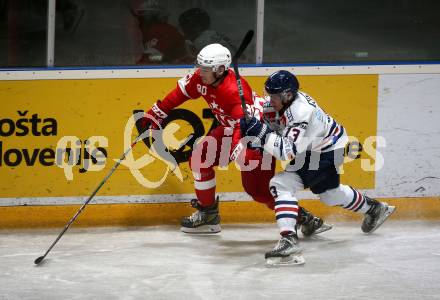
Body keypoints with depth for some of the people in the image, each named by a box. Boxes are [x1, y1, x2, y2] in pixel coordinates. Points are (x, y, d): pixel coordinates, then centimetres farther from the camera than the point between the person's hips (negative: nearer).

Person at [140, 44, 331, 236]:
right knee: (199, 159, 4)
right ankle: (207, 214, 19)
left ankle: (304, 218, -2)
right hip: (230, 128, 9)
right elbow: (180, 93, 5)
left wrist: (240, 150, -60)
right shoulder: (201, 78, -11)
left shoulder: (235, 90, -36)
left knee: (256, 188, -14)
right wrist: (155, 115, 7)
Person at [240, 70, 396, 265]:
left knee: (282, 185, -24)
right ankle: (374, 208, 54)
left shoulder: (301, 113, -36)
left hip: (328, 152, -10)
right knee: (329, 193, 31)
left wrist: (261, 132, -44)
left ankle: (288, 238, -32)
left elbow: (288, 151, -39)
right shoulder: (279, 101, -10)